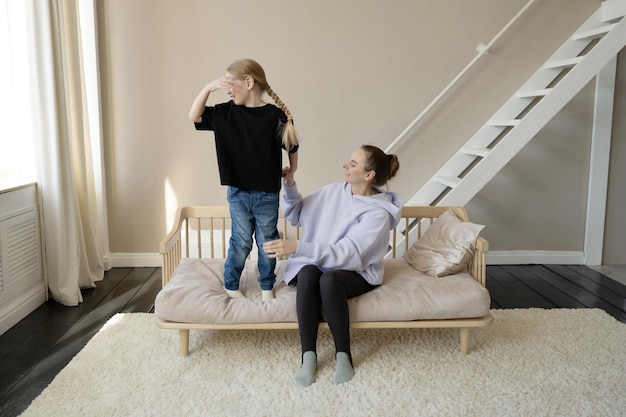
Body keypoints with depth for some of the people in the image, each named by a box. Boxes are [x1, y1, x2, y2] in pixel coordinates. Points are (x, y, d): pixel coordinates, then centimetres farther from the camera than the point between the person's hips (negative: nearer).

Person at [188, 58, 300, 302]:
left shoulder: (276, 115, -10)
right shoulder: (226, 112, 0)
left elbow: (291, 145, 1)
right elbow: (194, 117, 1)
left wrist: (291, 169, 7)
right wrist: (208, 88, -8)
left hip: (267, 194, -1)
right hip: (237, 192, 1)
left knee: (267, 242, 11)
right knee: (241, 242, 9)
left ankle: (267, 286, 29)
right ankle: (231, 285, 28)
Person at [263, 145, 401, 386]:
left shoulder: (378, 213, -17)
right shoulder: (333, 191, 1)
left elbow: (345, 254, -26)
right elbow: (295, 215, 11)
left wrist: (297, 247, -35)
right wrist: (290, 187, -7)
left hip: (355, 273, -4)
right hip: (314, 263, 4)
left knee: (329, 279, -37)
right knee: (308, 275, -32)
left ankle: (343, 356, -22)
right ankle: (308, 356, -26)